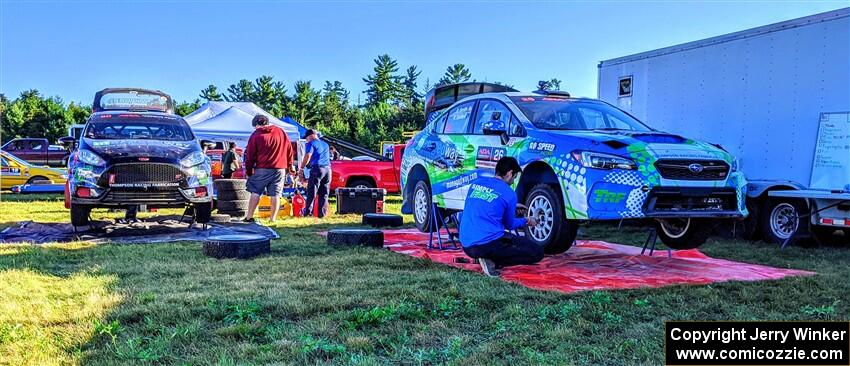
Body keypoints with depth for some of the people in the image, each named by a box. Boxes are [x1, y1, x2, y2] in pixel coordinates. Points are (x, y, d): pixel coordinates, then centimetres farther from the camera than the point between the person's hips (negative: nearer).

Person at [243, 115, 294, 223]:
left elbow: (250, 154, 1)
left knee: (255, 192, 4)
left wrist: (248, 171, 8)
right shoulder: (281, 132, 10)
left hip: (262, 169, -3)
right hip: (280, 169, 3)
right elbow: (289, 149, 13)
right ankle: (273, 218, 5)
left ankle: (249, 217, 2)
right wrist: (289, 164, 19)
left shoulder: (256, 135, 0)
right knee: (275, 194, 4)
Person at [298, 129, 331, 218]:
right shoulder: (325, 144, 24)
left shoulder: (311, 144, 1)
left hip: (317, 168, -6)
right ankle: (322, 213, 4)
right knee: (324, 193, 6)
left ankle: (307, 211, -1)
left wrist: (301, 168, -3)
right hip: (328, 168, 6)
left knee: (312, 192, -2)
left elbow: (308, 156, -11)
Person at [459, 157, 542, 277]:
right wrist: (527, 221, 29)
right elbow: (509, 225, 10)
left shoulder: (477, 183, 13)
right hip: (489, 244, -7)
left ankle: (489, 258, 7)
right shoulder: (509, 194, -4)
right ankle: (493, 262, -9)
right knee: (537, 253, 1)